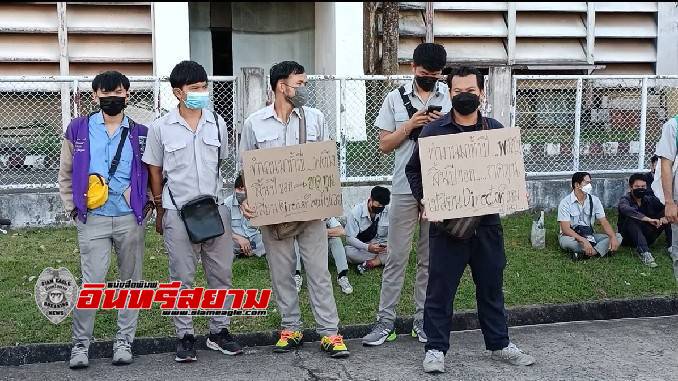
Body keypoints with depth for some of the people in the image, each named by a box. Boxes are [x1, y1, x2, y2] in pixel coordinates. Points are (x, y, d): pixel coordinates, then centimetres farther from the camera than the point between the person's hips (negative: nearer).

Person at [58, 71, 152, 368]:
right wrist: (72, 208, 4)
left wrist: (149, 202, 3)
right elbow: (65, 174, 10)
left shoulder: (140, 133, 5)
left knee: (131, 281, 8)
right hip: (93, 219, -1)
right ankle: (81, 343, 11)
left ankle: (124, 341, 21)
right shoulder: (78, 129, 4)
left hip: (130, 218, 2)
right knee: (92, 283, -4)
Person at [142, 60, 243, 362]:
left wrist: (225, 197, 13)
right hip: (178, 212, -3)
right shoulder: (161, 128, -3)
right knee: (182, 277, 4)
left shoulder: (217, 123, 5)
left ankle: (219, 331, 20)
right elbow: (154, 170, 5)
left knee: (221, 273, 7)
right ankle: (185, 335, 15)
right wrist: (160, 210, 8)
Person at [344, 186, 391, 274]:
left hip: (382, 248, 2)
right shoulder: (356, 212, -14)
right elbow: (350, 238, -16)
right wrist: (367, 247, -33)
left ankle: (373, 262, -24)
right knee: (349, 252, -34)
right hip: (361, 248, -2)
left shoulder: (388, 211, -9)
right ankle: (382, 258, -21)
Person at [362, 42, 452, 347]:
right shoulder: (396, 98, 4)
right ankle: (385, 322, 7)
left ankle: (423, 321, 16)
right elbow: (384, 145, 4)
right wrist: (410, 125, -10)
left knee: (431, 259, 8)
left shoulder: (451, 97, 5)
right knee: (396, 257, 2)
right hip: (405, 188, -1)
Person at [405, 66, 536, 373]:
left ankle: (499, 344, 27)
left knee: (491, 285, 13)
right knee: (440, 287, 2)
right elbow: (413, 170, 6)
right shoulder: (433, 131, -2)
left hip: (487, 221, 3)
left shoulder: (496, 129, 7)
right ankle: (435, 348, 14)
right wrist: (423, 198, -8)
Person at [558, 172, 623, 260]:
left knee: (618, 237, -15)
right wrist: (583, 241, -36)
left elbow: (604, 222, -3)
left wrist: (613, 237, -24)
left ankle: (586, 254, -33)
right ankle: (601, 249, -24)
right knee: (567, 241, -40)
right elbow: (565, 229, -21)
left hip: (589, 236, 5)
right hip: (571, 237, -5)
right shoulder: (565, 202, -12)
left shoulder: (595, 200, 3)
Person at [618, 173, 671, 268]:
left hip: (646, 237, 5)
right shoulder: (625, 199, -11)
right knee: (632, 219, -34)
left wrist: (664, 217, -22)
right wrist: (648, 219, -41)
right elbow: (626, 210, -34)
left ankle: (671, 247, -23)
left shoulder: (649, 199, 4)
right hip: (628, 238, -5)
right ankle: (644, 253, -49)